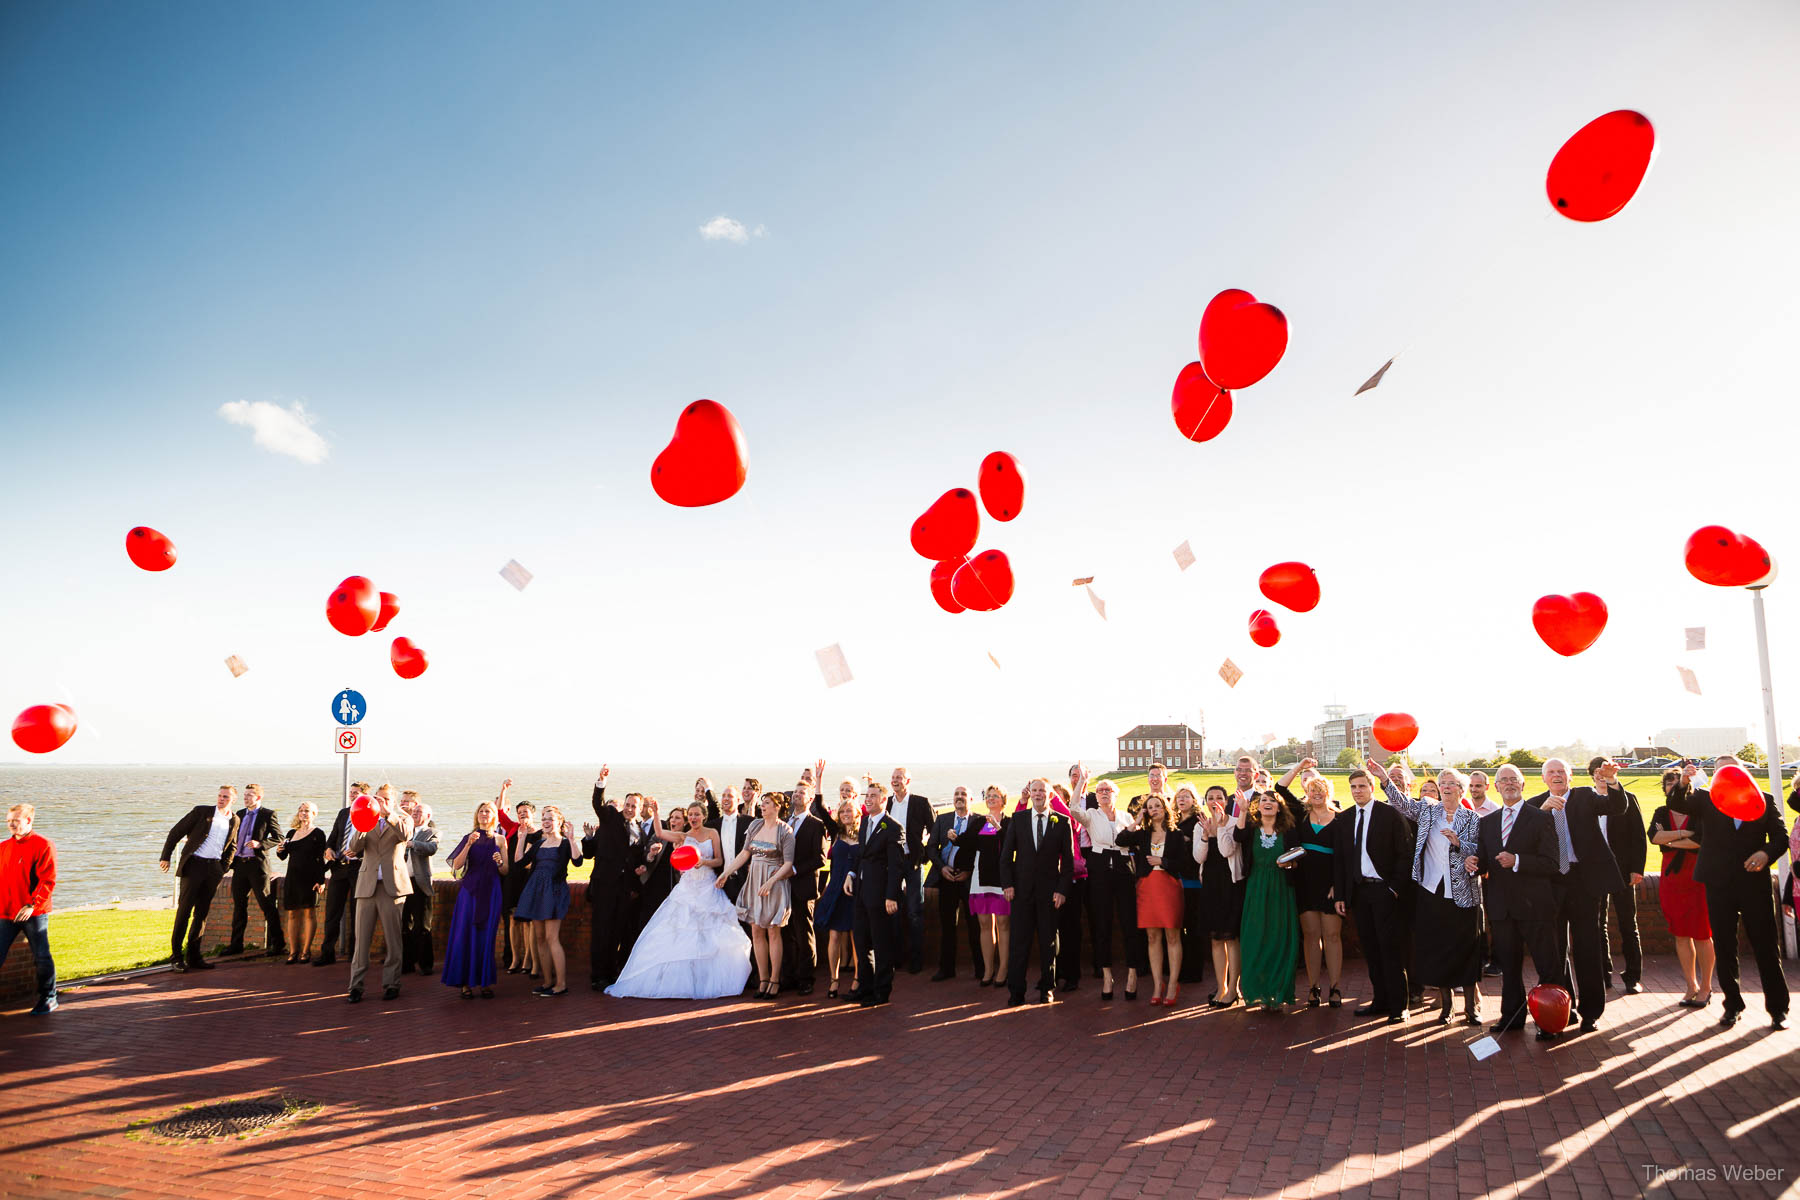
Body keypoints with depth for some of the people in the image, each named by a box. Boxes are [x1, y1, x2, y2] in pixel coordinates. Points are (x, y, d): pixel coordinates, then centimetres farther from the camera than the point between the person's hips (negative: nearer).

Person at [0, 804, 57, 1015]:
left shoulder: (43, 845, -6)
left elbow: (48, 881, -10)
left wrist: (32, 905, -18)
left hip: (34, 913, -5)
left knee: (41, 957, 3)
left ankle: (48, 999, 17)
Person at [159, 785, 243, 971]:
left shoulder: (234, 820, 10)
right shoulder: (202, 811, -1)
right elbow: (176, 832, 1)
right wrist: (166, 856, -3)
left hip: (214, 868, 4)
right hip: (194, 864, -4)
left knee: (202, 912, 8)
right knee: (184, 910, -5)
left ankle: (193, 956, 14)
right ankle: (176, 956, 1)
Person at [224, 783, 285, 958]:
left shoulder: (267, 815, -3)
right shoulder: (239, 814, 14)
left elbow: (279, 838, -7)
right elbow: (234, 840, 19)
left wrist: (260, 844, -21)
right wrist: (230, 861, 9)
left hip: (257, 864, -6)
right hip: (239, 864, 6)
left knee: (267, 905, -4)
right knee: (239, 905, 12)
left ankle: (278, 945, 0)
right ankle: (236, 944, 22)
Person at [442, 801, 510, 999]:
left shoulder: (500, 839, 8)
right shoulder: (469, 837, 7)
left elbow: (505, 871, 7)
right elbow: (456, 865, -5)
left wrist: (499, 862, -14)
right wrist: (469, 844, -15)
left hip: (491, 892, 0)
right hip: (470, 891, 0)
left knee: (487, 936, 0)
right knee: (466, 934, -3)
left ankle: (485, 982, 7)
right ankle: (465, 982, 3)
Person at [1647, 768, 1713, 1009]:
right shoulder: (1661, 813, 9)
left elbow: (1701, 840, -17)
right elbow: (1654, 836, -8)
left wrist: (1670, 841, -7)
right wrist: (1682, 833, -17)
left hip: (1698, 877, -4)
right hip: (1672, 878, 4)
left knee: (1701, 934, -1)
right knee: (1681, 935, 7)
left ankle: (1706, 987, 12)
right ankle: (1692, 986, 18)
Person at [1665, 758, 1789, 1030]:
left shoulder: (1764, 799, 7)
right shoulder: (1706, 798, 6)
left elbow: (1781, 836, 4)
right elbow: (1676, 805, -10)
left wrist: (1766, 853, -16)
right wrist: (1683, 784, -29)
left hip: (1755, 883, 0)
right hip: (1719, 883, 1)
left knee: (1767, 947, 3)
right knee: (1725, 949, 8)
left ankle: (1778, 1008, 15)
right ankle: (1732, 1005, 18)